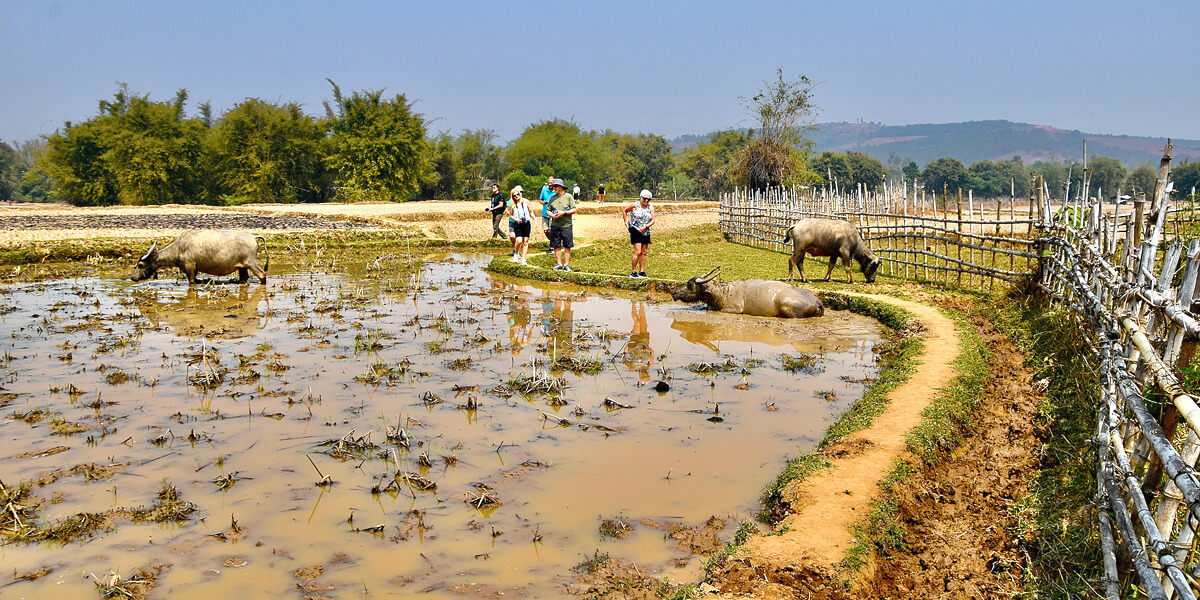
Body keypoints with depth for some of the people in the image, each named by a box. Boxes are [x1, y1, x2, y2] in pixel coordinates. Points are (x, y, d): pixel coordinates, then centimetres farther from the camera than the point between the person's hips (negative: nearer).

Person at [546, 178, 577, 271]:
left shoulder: (569, 197, 1)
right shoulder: (553, 198, 11)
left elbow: (574, 210, -3)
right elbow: (548, 210, 14)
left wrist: (563, 213, -14)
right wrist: (552, 215, -6)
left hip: (566, 226, -3)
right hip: (555, 226, 3)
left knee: (567, 247, 0)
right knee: (557, 246, 4)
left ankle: (566, 264, 6)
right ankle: (558, 264, 12)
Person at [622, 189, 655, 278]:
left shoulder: (651, 208, 4)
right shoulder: (635, 205, -5)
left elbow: (653, 220, -1)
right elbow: (624, 211, 8)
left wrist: (645, 227, -16)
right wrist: (626, 223, 2)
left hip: (645, 232, 5)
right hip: (635, 231, -5)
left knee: (644, 252, 7)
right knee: (638, 252, -13)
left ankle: (642, 271, 16)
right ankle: (633, 272, -5)